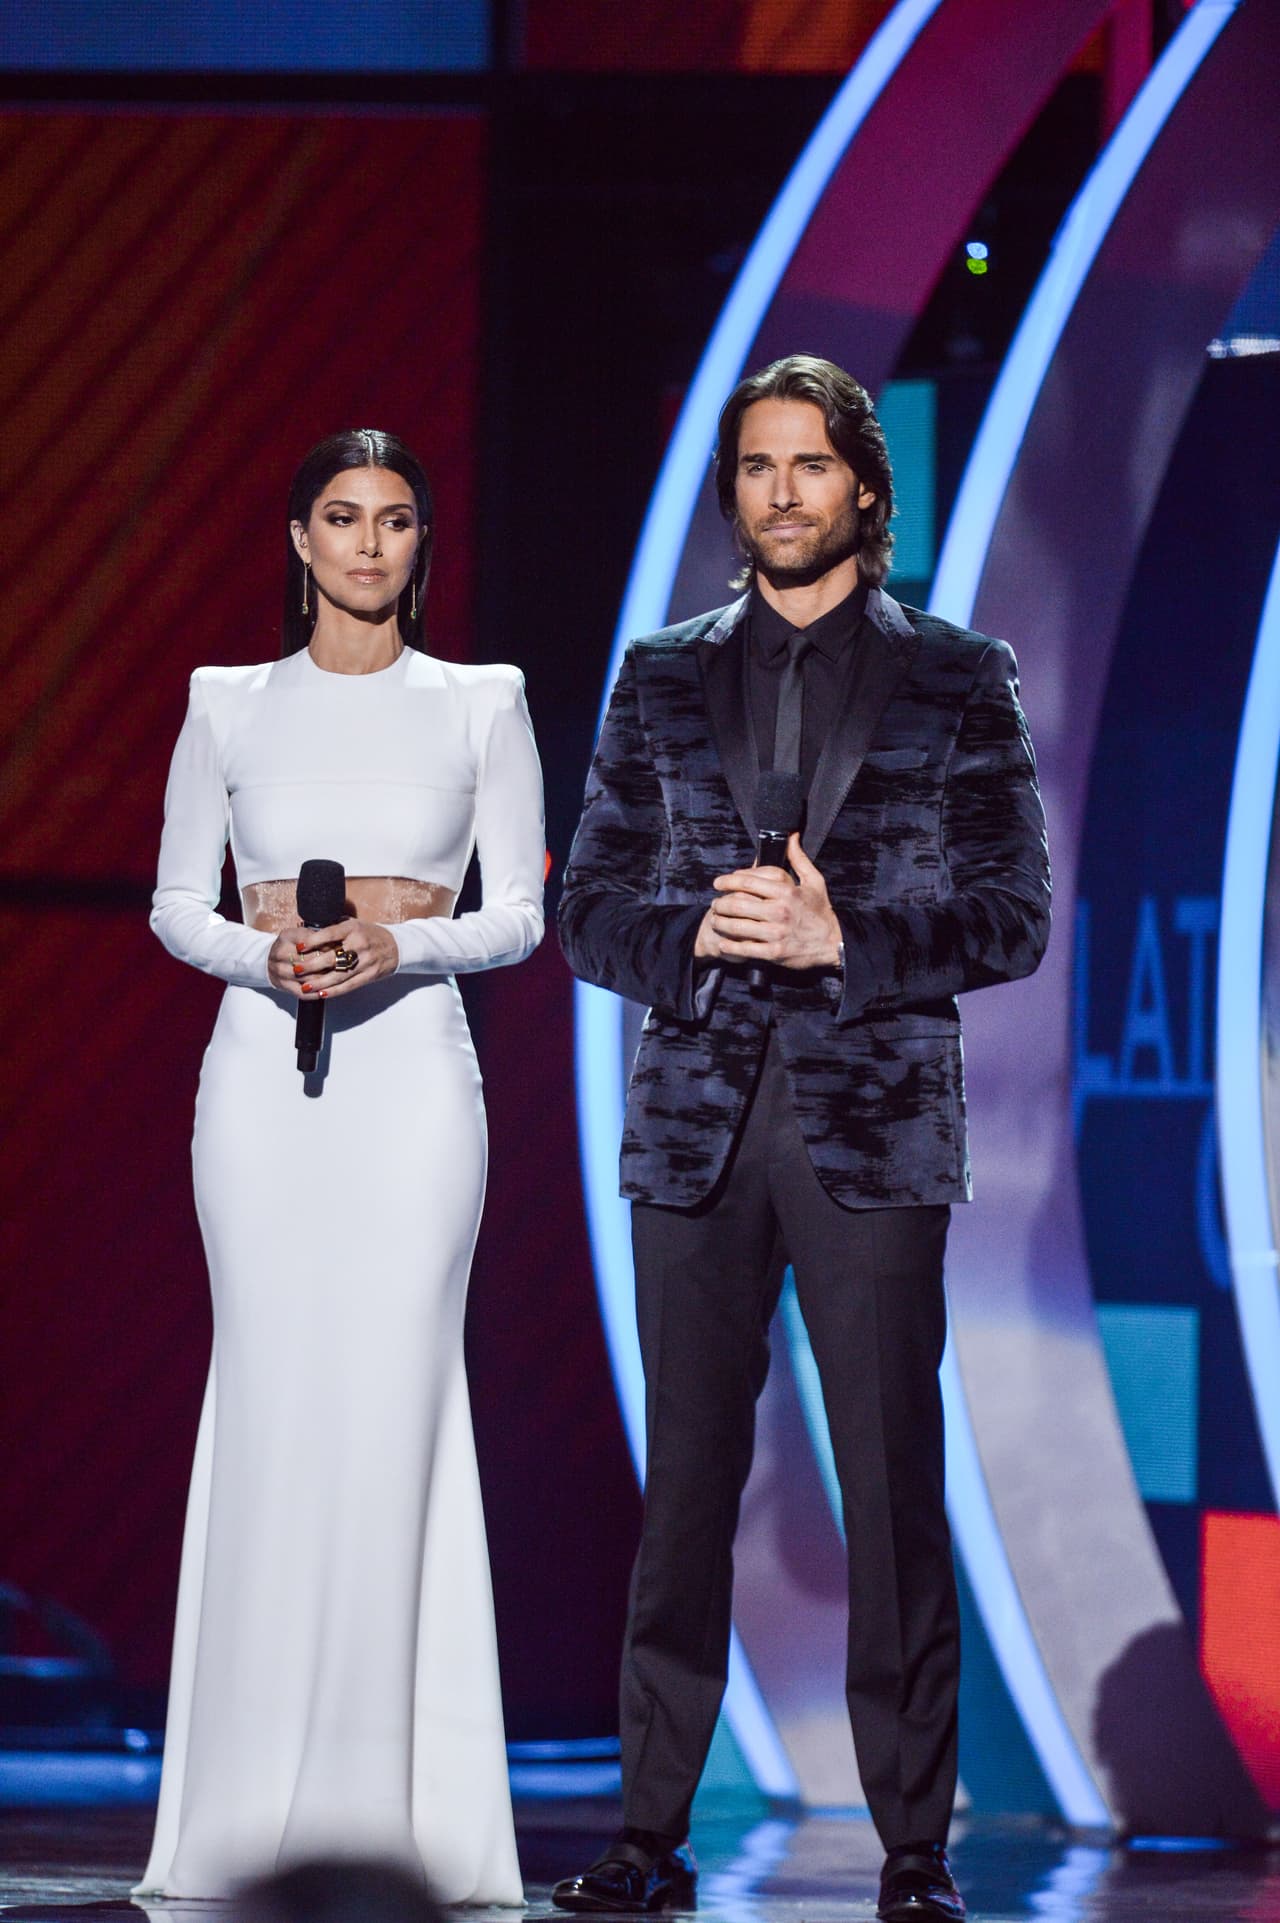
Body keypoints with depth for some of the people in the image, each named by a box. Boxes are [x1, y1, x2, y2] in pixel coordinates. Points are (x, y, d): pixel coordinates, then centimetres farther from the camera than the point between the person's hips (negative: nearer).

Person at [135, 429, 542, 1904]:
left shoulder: (482, 704, 8)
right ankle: (261, 1798, -1)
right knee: (274, 1391, -4)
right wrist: (264, 956, -10)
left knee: (394, 1395, -7)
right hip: (263, 1062, 1)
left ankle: (389, 1803, -4)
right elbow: (176, 904, 10)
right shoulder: (230, 706, 9)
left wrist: (400, 944, -13)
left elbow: (519, 911, 5)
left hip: (411, 1063, 0)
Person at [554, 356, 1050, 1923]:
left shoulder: (959, 682, 6)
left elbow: (1011, 916, 1)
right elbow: (588, 910, 11)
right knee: (685, 1484, 2)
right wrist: (696, 934, -9)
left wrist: (841, 939, -13)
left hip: (874, 1127, -2)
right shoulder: (661, 682, 13)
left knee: (893, 1489, -4)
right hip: (695, 1127, 2)